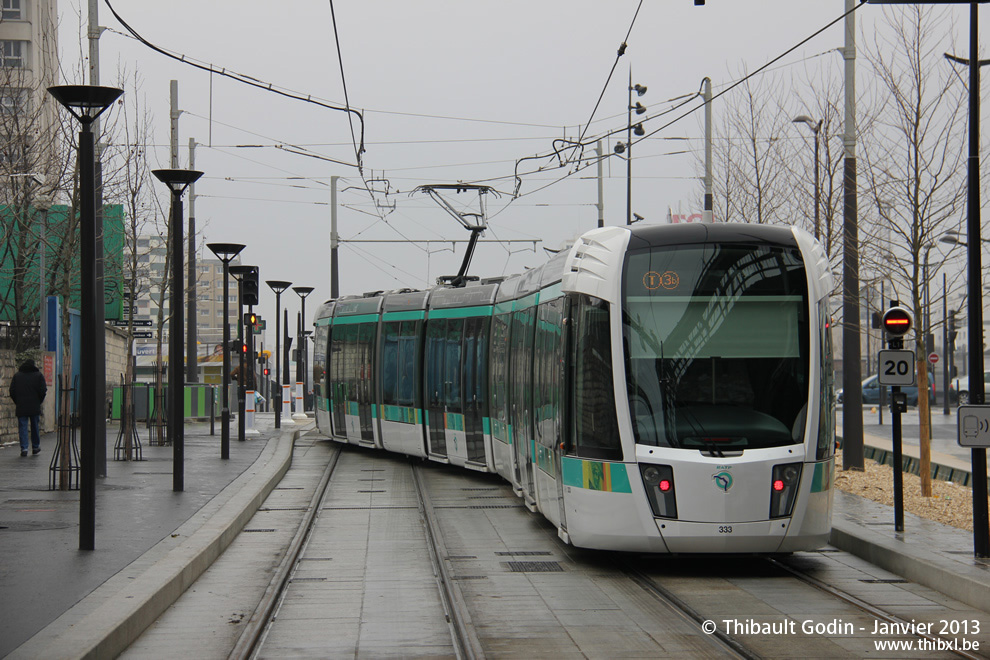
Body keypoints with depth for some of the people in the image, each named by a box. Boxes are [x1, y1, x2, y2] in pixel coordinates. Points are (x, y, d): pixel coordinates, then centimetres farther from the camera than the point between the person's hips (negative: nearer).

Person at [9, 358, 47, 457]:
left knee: (23, 427, 1)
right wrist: (39, 401, 8)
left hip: (21, 408, 0)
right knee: (35, 427, 11)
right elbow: (43, 391, -5)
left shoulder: (17, 376, 5)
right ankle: (35, 448, 17)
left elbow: (12, 392, 3)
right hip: (35, 407, 0)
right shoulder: (39, 375, 1)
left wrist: (17, 402, 13)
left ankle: (24, 448, -9)